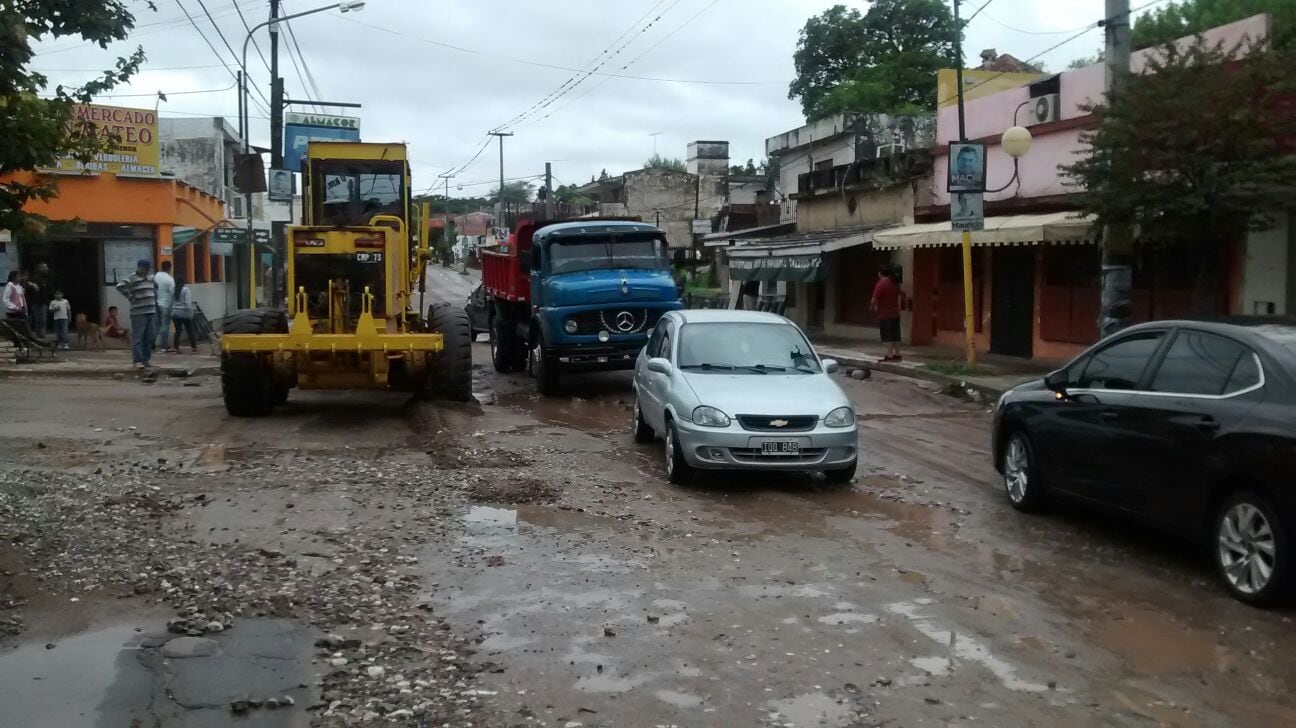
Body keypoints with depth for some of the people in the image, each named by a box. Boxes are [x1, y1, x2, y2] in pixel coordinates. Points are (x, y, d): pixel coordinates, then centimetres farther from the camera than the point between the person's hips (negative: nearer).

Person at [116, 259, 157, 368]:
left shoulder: (151, 278, 16)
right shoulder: (132, 279, -7)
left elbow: (155, 287, 36)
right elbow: (120, 286, -21)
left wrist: (154, 297, 22)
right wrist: (130, 297, -16)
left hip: (151, 312, 7)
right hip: (138, 313, -7)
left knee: (150, 337, 11)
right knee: (137, 338, -8)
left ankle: (147, 359, 21)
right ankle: (138, 361, -9)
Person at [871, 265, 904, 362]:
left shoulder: (881, 284, -15)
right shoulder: (895, 283, 9)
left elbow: (875, 299, -18)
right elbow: (900, 294, 23)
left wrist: (872, 306, 1)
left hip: (885, 314, -7)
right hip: (895, 312, 7)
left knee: (888, 335, -4)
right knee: (895, 335, 11)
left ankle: (889, 355, -4)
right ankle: (897, 354, 15)